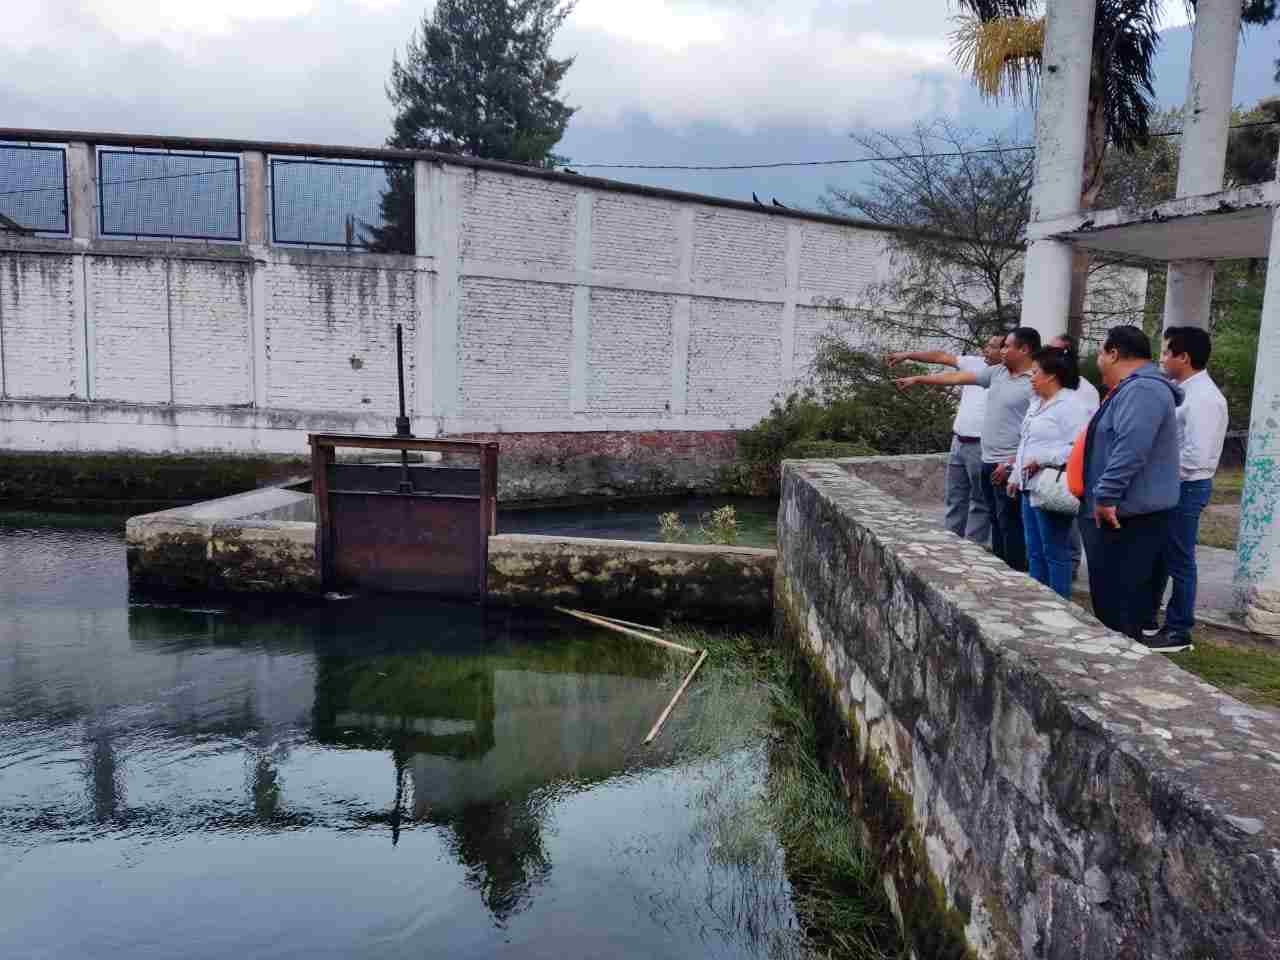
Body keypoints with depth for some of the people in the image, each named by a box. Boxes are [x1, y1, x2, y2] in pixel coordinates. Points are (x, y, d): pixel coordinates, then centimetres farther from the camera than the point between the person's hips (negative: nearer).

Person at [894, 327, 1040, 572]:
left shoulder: (1036, 383, -15)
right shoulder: (998, 372, 10)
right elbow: (957, 377, 15)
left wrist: (1011, 463, -22)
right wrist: (917, 379, 16)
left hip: (1009, 465, -8)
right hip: (989, 460, 8)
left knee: (1010, 523, -4)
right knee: (996, 520, 15)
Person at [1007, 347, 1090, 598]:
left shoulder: (1071, 405, -14)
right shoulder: (1037, 403, 16)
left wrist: (1042, 460, -23)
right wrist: (1016, 476, 21)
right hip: (1030, 488, 10)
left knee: (1055, 554, -1)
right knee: (1034, 554, 15)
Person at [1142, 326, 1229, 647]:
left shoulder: (1202, 398, -20)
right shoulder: (1183, 390, 9)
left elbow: (1195, 457, -26)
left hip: (1185, 489, -9)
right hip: (1170, 486, 9)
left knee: (1178, 561, 4)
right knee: (1154, 554, 18)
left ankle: (1178, 629, 17)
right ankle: (1146, 617, 32)